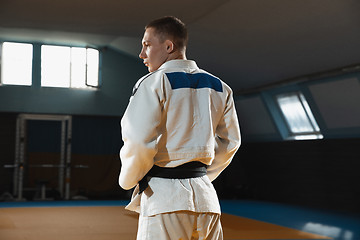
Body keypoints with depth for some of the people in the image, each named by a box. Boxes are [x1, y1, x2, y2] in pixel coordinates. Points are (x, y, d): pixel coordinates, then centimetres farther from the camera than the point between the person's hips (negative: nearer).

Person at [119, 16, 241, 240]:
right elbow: (230, 142, 15)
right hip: (205, 197, 6)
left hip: (164, 198, -6)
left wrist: (128, 180, 3)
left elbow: (139, 142, -15)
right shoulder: (219, 87, 11)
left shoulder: (153, 83, -8)